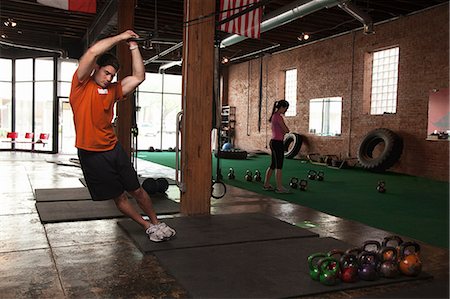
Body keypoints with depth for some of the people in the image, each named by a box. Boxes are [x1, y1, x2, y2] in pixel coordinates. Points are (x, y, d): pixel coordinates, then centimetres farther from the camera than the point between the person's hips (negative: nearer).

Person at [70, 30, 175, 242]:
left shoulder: (113, 90, 10)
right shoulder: (82, 84, -5)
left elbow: (138, 77, 7)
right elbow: (93, 51, -18)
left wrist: (133, 47, 4)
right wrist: (121, 37, -10)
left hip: (114, 149, 4)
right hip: (91, 153, -4)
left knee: (136, 190, 9)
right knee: (119, 196, 6)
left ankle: (156, 223, 26)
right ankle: (148, 227, 21)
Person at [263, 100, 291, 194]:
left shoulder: (274, 116, 15)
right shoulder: (278, 117, -16)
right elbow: (286, 130, -12)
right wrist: (286, 129, 3)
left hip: (273, 142, 10)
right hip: (278, 143, -10)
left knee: (273, 165, 15)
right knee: (279, 166, -4)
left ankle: (266, 185, 21)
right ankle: (279, 188, 2)